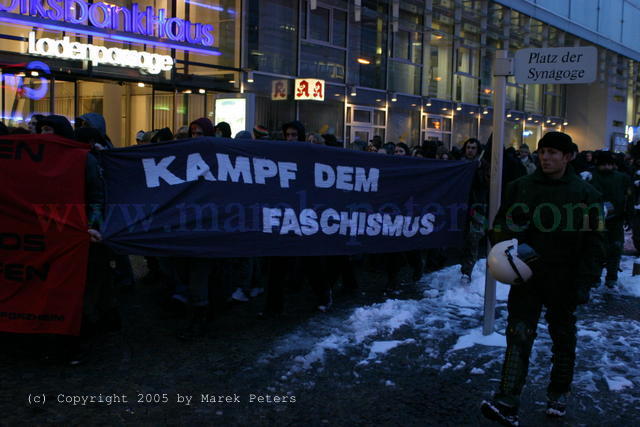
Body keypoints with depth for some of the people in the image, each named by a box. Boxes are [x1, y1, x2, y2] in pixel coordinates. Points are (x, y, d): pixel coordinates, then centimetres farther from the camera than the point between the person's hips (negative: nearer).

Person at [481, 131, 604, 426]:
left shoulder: (585, 194, -3)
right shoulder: (520, 188, 1)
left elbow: (593, 243, -3)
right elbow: (501, 227, 7)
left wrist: (584, 282, -10)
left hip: (564, 282, 0)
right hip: (527, 277, 0)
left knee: (563, 338, 14)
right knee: (519, 336, -8)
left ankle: (558, 395, 32)